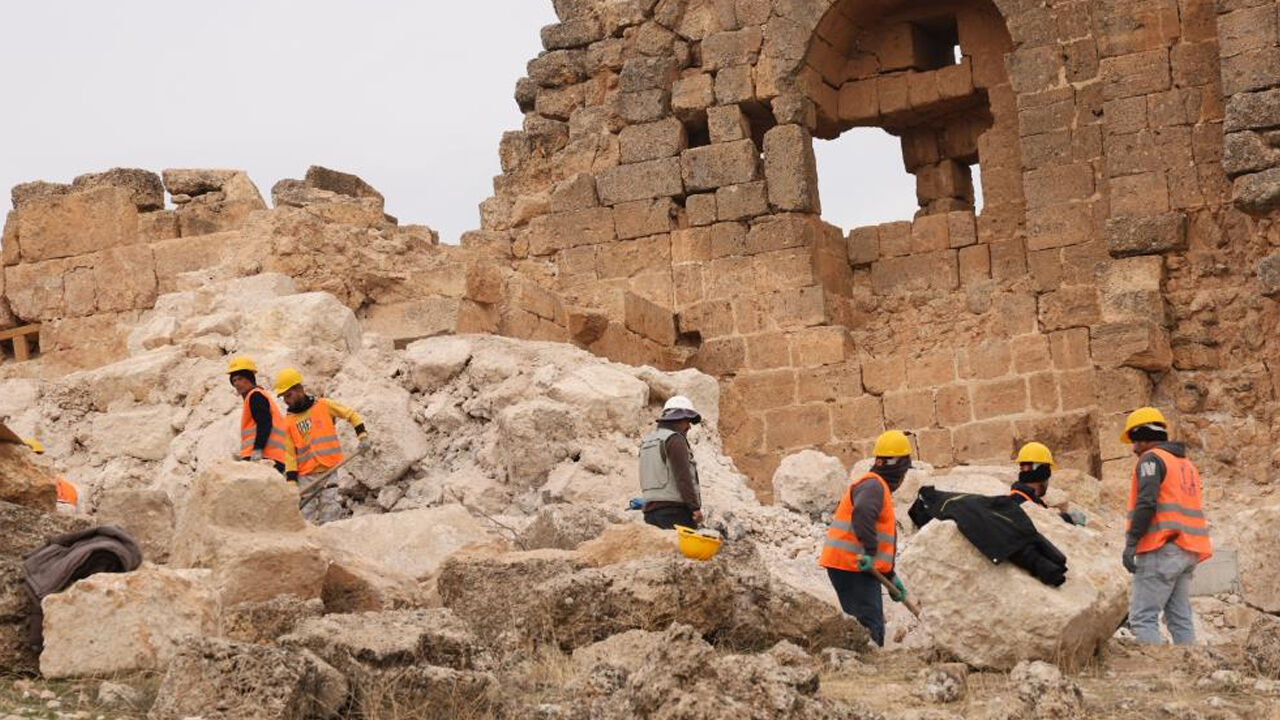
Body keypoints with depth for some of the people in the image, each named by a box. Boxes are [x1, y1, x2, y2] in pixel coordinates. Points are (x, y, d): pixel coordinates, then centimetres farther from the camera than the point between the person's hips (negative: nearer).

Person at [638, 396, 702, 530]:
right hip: (674, 510, -9)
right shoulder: (674, 439, -8)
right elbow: (683, 476, -16)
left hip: (650, 510, 9)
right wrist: (695, 507, -14)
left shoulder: (646, 442, 20)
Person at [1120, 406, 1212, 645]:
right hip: (1188, 551, 9)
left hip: (1162, 550, -9)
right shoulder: (1185, 463, 24)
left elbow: (1146, 503, -16)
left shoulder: (1151, 458, -4)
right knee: (1180, 617, 8)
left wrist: (1130, 544, -17)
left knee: (1143, 617, -11)